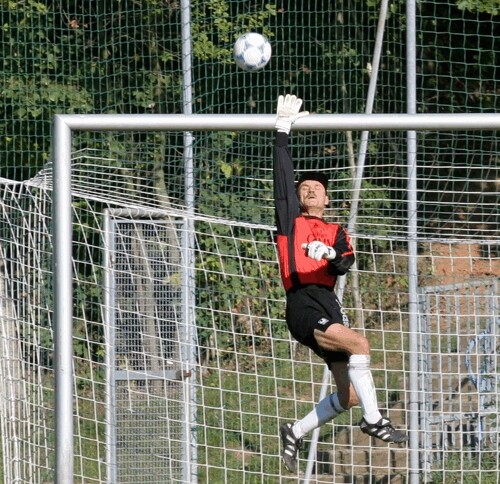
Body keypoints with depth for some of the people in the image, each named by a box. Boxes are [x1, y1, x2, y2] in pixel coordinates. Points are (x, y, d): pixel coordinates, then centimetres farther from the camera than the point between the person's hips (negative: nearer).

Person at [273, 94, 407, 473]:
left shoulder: (336, 233, 21)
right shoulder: (292, 220, 14)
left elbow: (346, 262, 1)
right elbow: (284, 174, 8)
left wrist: (335, 258, -22)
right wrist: (284, 128, 7)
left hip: (330, 305, 5)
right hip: (303, 306, -5)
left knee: (349, 396, 0)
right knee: (359, 344, -27)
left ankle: (296, 432, 18)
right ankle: (373, 420, -19)